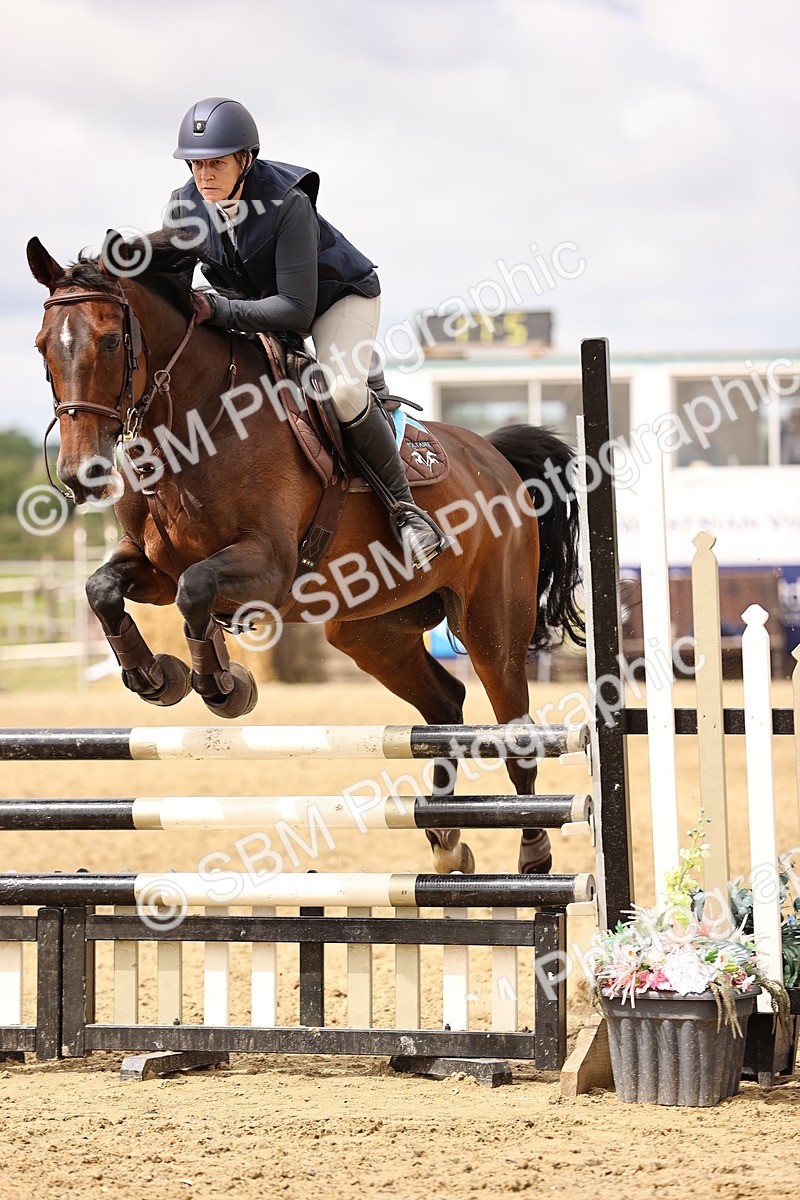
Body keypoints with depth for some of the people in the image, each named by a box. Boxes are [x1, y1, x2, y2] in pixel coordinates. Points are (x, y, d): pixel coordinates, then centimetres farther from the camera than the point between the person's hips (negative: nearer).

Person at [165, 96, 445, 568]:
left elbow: (297, 310, -38)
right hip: (254, 302, 6)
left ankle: (403, 503, -12)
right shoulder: (185, 207, -18)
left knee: (341, 392, -31)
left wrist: (218, 310, -46)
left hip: (338, 295, -6)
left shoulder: (287, 205, -35)